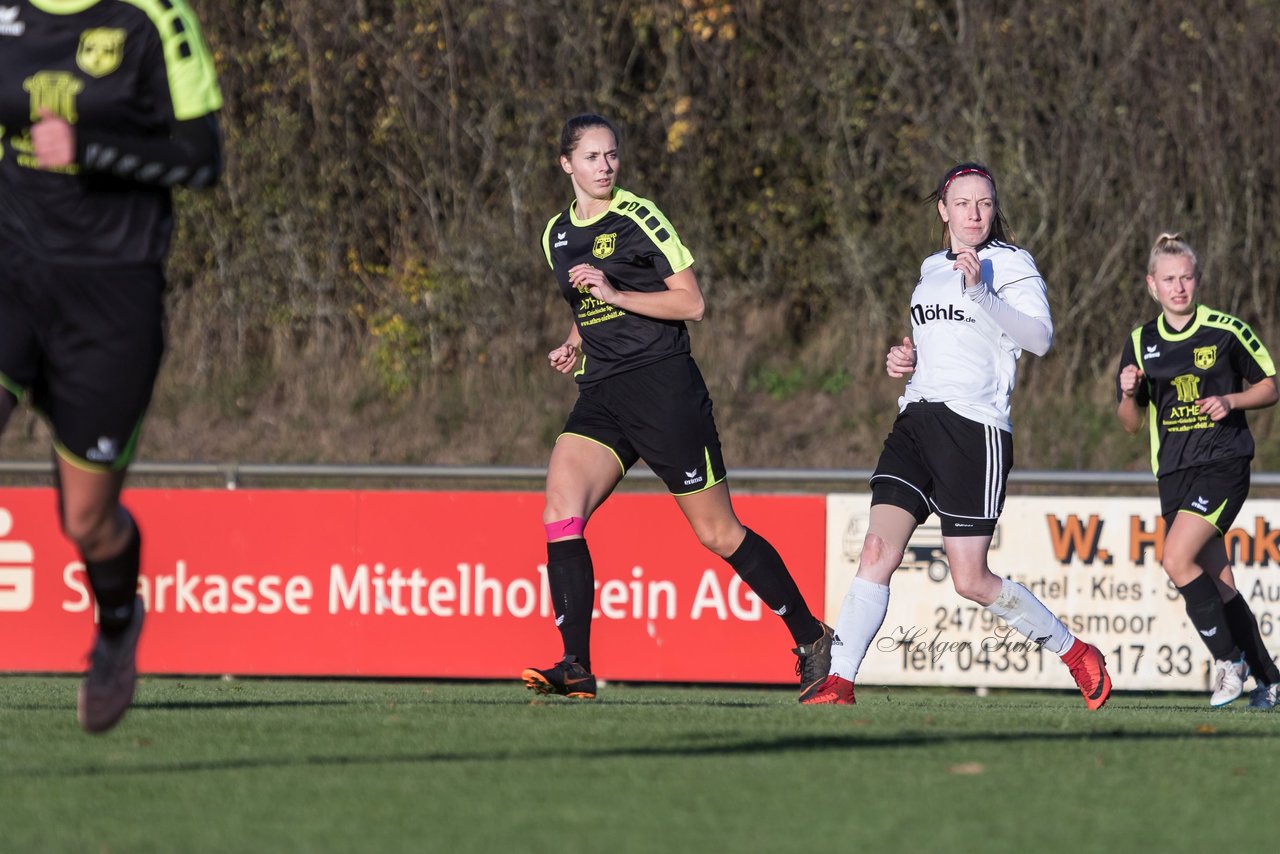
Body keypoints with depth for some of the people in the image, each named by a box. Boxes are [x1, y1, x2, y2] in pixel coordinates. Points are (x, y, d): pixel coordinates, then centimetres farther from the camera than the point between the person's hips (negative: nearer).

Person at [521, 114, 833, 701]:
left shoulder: (639, 220, -7)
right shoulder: (556, 236, 14)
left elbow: (691, 303, -9)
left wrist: (614, 294, -18)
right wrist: (575, 347, 9)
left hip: (663, 387, -6)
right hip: (600, 398, 6)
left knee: (718, 533, -1)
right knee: (560, 510, -16)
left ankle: (812, 638, 15)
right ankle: (576, 668, -16)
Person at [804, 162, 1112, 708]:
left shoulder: (1011, 264, -2)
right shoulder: (931, 269, 20)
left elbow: (1039, 337, -18)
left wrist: (979, 292, -28)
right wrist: (904, 359, 13)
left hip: (975, 424, -6)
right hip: (917, 418, 6)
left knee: (971, 581, -4)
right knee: (877, 550, -12)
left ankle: (1076, 654, 15)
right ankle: (839, 682, -14)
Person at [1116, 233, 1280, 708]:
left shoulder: (1227, 331, -4)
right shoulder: (1141, 343, 8)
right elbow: (1131, 423, 13)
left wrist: (1231, 401, -12)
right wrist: (1128, 394, -8)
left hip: (1223, 464, -5)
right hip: (1174, 472, 5)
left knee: (1177, 559, -22)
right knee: (1216, 584, 4)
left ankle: (1228, 659, -8)